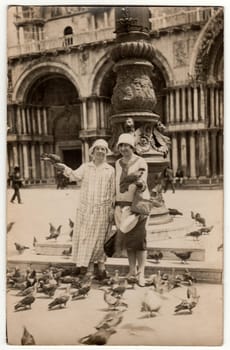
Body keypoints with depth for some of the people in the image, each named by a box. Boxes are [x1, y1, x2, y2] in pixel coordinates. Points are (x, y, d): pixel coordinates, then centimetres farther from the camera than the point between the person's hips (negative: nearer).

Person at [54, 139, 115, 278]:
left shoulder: (110, 170, 4)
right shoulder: (85, 167, 6)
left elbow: (112, 192, 5)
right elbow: (76, 176, -14)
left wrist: (111, 212, 2)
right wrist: (65, 169, -33)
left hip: (102, 209, -1)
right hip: (85, 207, 1)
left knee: (99, 237, 3)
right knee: (84, 236, 1)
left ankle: (101, 265, 16)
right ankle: (88, 265, 10)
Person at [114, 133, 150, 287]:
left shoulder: (141, 163, -8)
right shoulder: (118, 163, 9)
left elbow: (143, 185, -14)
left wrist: (140, 184, -37)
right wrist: (117, 205, 13)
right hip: (123, 205, 5)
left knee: (139, 238, -7)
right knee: (127, 238, 7)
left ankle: (141, 273, -2)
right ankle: (132, 270, 18)